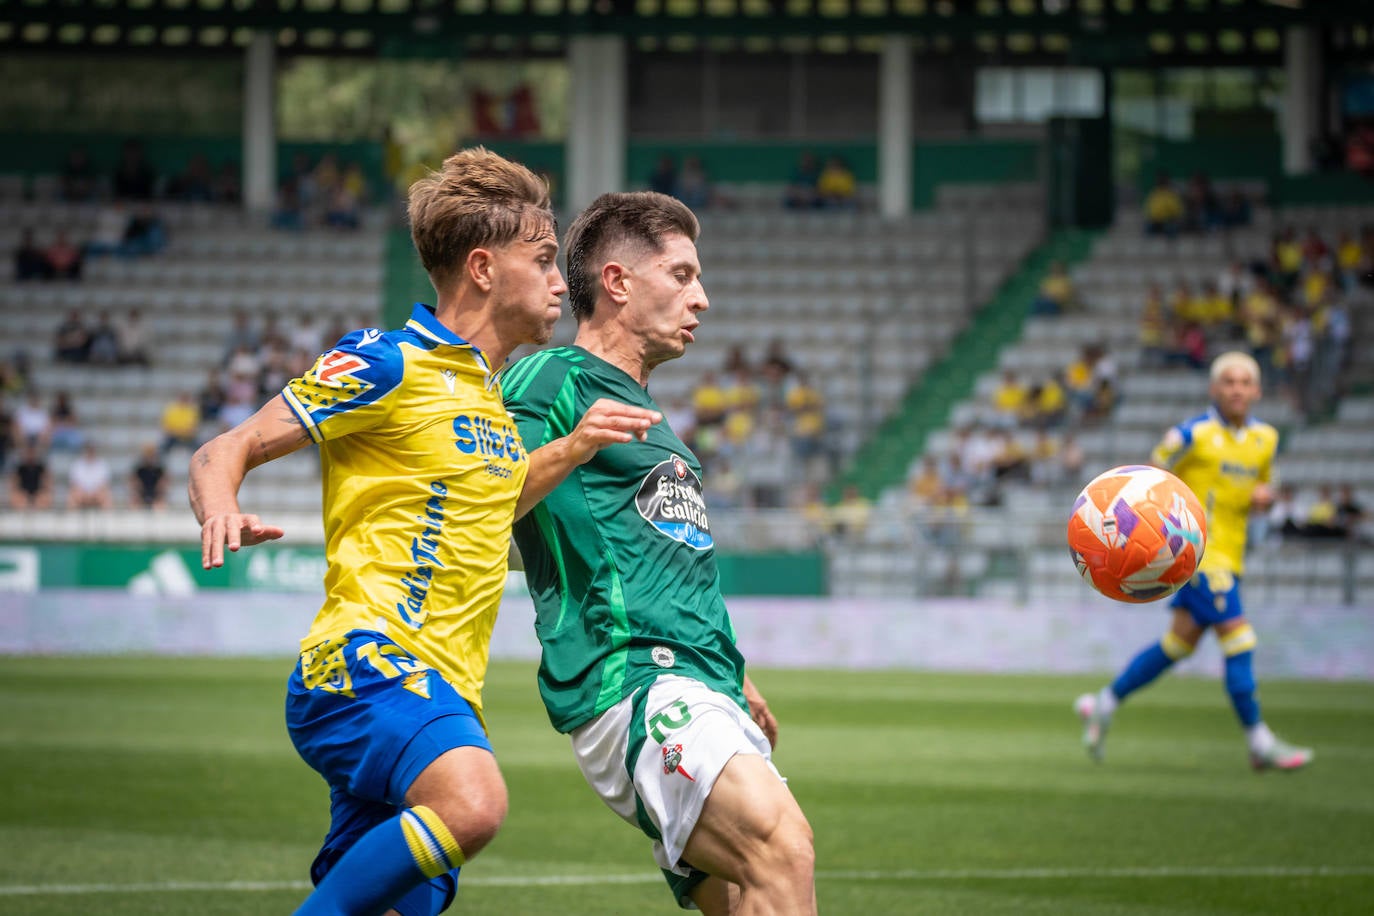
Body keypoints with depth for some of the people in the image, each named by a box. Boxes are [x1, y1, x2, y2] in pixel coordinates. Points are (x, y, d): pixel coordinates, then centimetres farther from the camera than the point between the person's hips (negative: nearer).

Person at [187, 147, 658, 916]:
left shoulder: (498, 399, 22)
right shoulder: (388, 364, -3)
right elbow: (223, 454, -3)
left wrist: (573, 447, 25)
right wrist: (222, 512, -26)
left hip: (441, 693, 9)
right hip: (368, 659, -9)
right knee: (473, 802, -35)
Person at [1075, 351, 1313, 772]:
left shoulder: (1265, 438, 9)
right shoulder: (1193, 434, -11)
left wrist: (1264, 496, 0)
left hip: (1228, 555, 8)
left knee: (1182, 641, 11)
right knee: (1237, 639, -12)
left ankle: (1104, 703, 27)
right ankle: (1260, 744, -7)